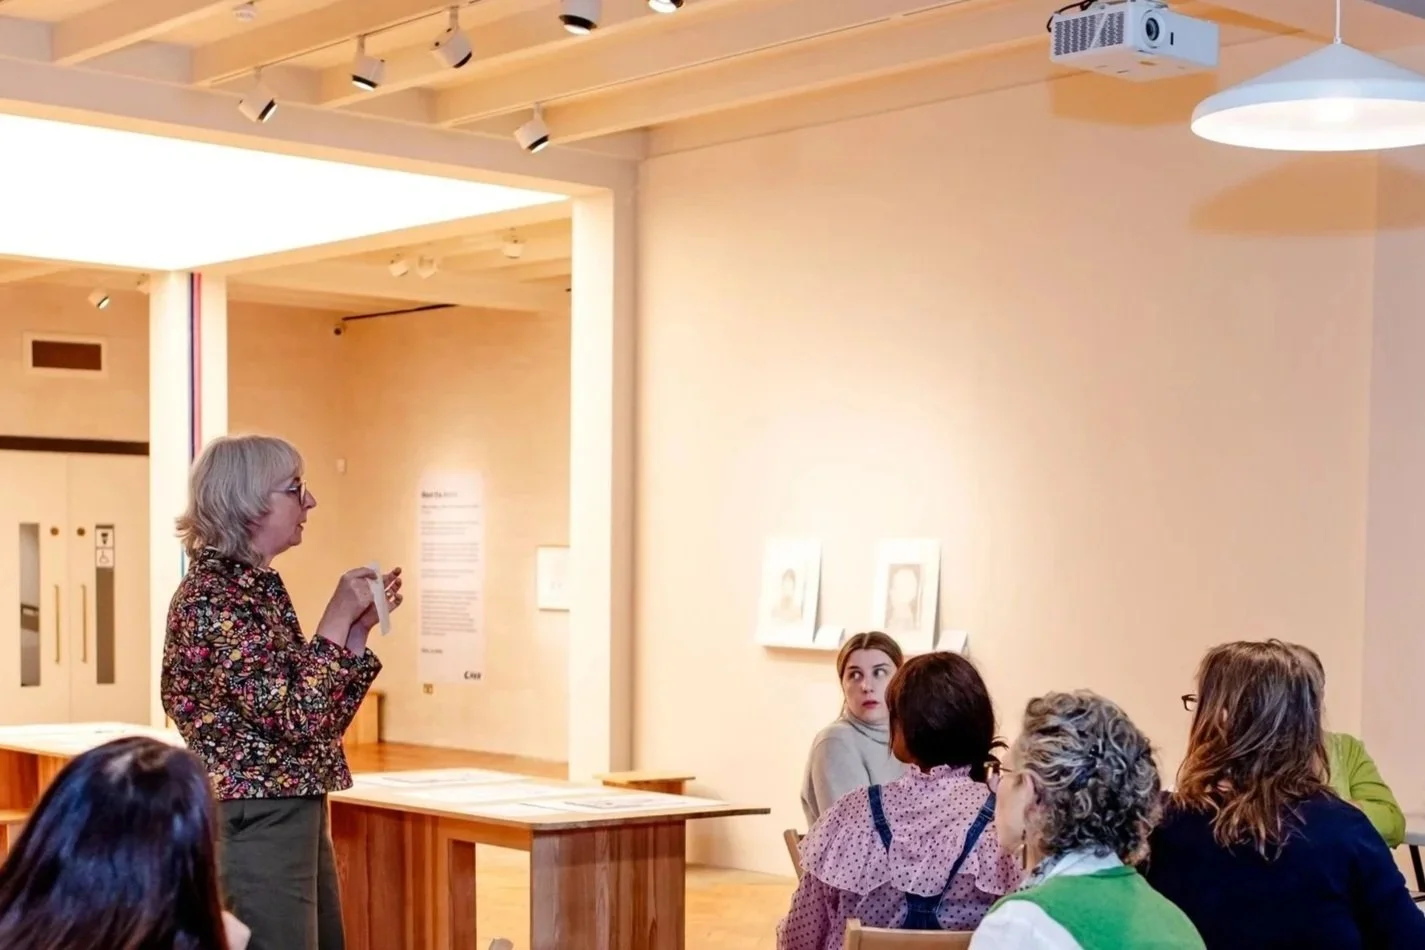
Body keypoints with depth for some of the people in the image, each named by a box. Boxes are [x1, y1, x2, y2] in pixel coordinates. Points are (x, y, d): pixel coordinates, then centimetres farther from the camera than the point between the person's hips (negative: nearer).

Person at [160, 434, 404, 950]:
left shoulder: (258, 588, 12)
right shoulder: (211, 596, -16)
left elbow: (321, 716, 16)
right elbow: (294, 717, -22)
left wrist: (358, 627, 7)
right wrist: (338, 618, -14)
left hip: (293, 819, 10)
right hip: (254, 825, -10)